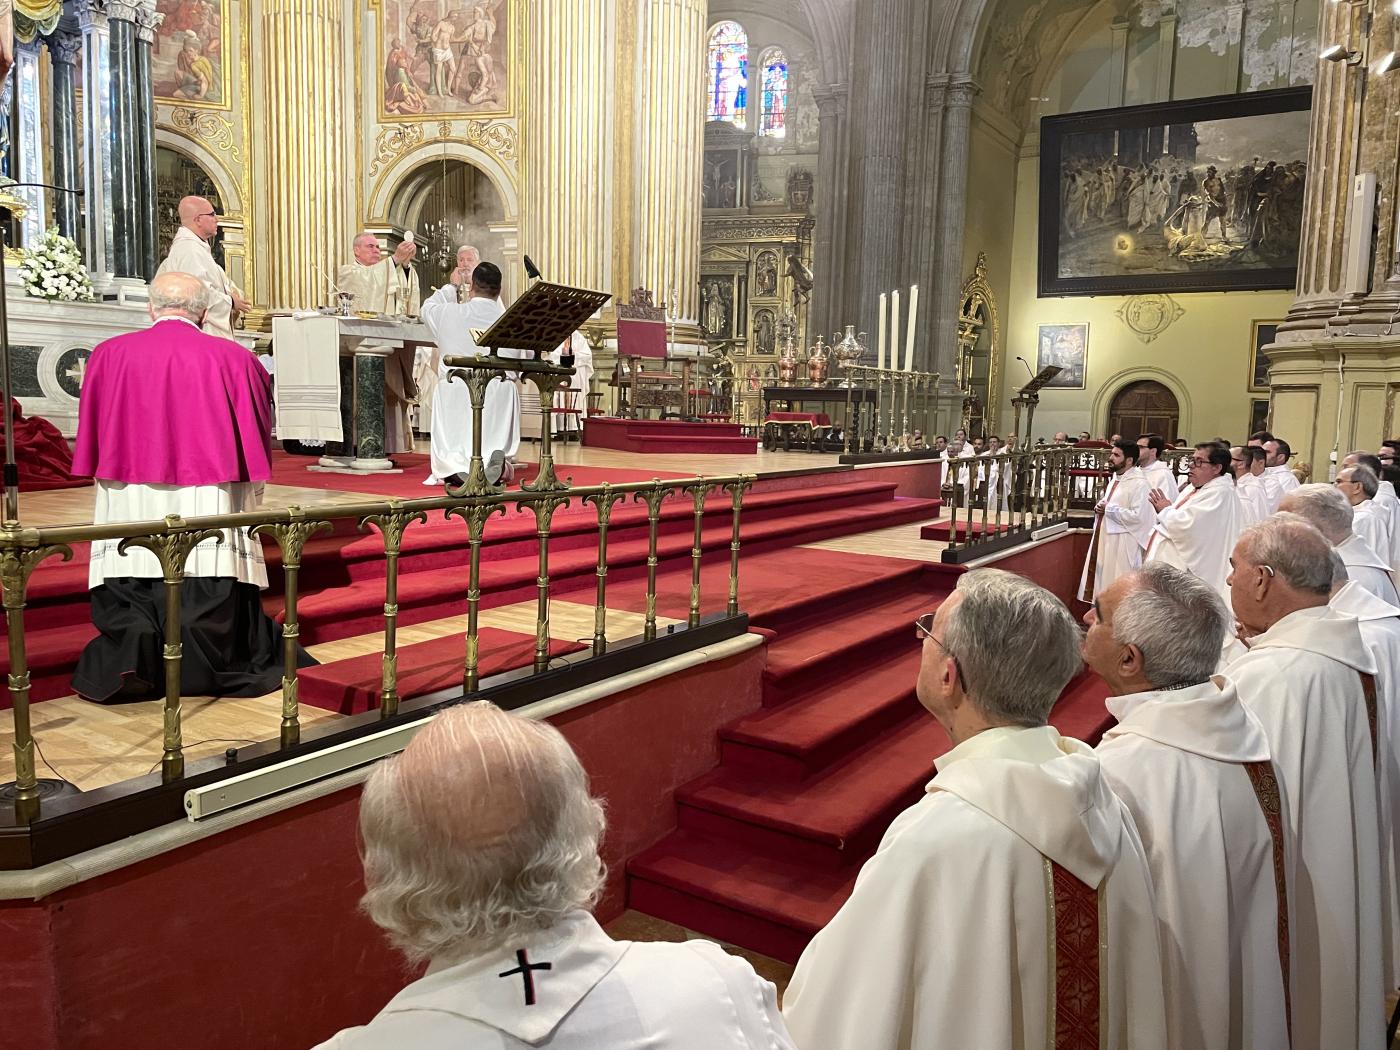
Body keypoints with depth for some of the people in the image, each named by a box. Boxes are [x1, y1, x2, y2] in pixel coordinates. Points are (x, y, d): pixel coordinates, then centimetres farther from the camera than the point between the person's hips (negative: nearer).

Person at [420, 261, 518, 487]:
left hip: (454, 398, 0)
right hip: (500, 399, 0)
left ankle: (458, 467, -24)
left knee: (448, 460, 10)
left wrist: (451, 286, 40)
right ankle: (499, 465, -22)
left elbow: (427, 308, 24)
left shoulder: (450, 313, -1)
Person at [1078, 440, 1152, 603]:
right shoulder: (1115, 479, 12)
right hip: (1104, 538, 9)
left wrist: (1109, 509, -16)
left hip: (1121, 544, -9)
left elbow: (1137, 516, -25)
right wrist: (1100, 508, 4)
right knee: (1100, 578, 14)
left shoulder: (1139, 484, -17)